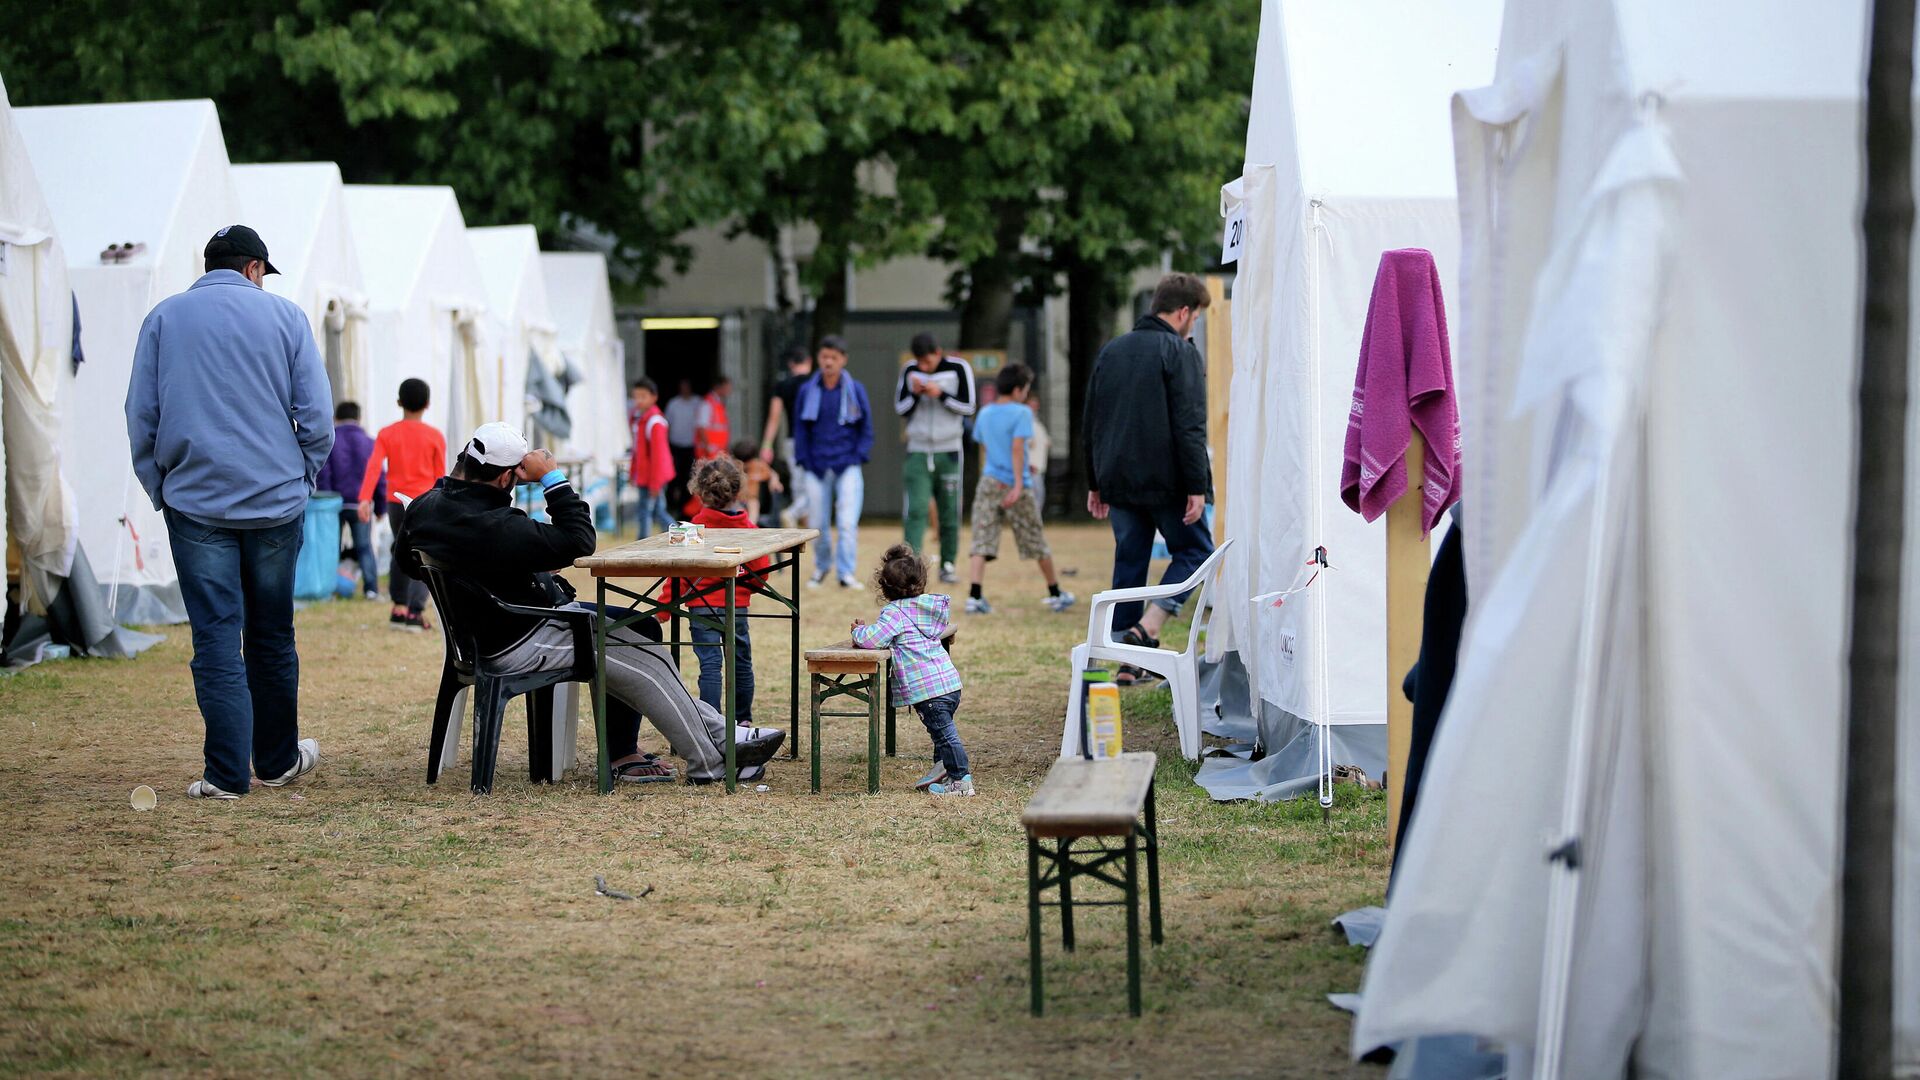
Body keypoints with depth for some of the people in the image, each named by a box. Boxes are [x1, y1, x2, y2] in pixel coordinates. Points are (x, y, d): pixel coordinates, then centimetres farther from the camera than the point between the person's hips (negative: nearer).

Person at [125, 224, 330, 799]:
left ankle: (227, 773, -6)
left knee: (217, 638, -2)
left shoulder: (164, 318, 6)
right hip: (276, 502, 0)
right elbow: (317, 415, 0)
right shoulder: (284, 315, 3)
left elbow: (141, 417, 5)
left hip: (195, 503, 0)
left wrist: (161, 490, 12)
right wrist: (303, 478, 12)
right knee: (272, 637, 11)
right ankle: (278, 760, 22)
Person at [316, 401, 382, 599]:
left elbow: (322, 476, -7)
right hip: (361, 505, 1)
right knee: (365, 547, 5)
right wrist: (380, 507, 11)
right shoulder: (369, 443, 4)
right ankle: (371, 588, -4)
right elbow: (380, 478, 5)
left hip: (336, 503, -1)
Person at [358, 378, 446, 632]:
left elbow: (373, 466, -10)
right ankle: (416, 611, -16)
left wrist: (365, 498, -18)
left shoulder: (386, 434, 3)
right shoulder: (435, 436, -1)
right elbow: (440, 476, 2)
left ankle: (399, 608, 22)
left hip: (396, 501, 3)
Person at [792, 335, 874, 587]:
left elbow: (866, 428, 6)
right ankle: (822, 565, 28)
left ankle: (846, 573, -7)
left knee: (847, 522, -10)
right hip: (817, 467, 2)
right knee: (817, 523, 7)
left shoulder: (855, 390, 0)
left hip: (848, 466, -2)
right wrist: (804, 461, 1)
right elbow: (800, 429, 9)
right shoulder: (807, 391, 3)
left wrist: (858, 458, -4)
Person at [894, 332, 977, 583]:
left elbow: (968, 407, -5)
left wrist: (941, 395, -17)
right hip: (918, 452, 0)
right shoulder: (909, 371, 3)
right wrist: (915, 394, -13)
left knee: (950, 511, 3)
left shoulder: (959, 368, -4)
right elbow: (900, 409, 6)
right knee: (916, 510, -12)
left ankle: (947, 564, 14)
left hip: (948, 452, 0)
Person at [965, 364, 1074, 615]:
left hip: (988, 483, 4)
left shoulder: (984, 414, 10)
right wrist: (1019, 484, -23)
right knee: (1037, 542, 10)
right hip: (1014, 485, -4)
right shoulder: (1021, 413, -9)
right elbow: (1017, 448, -19)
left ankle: (974, 596, -18)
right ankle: (1055, 595, 23)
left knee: (982, 542, -3)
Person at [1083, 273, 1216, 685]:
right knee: (1194, 549, 9)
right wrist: (1196, 487, -14)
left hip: (1119, 481, 6)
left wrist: (1095, 483, 23)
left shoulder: (1110, 352, 14)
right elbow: (1189, 427, -15)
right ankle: (1148, 627, -12)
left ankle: (1128, 662, 10)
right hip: (1164, 481, -6)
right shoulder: (1180, 353, -8)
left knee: (1128, 561, 12)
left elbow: (1091, 423, 18)